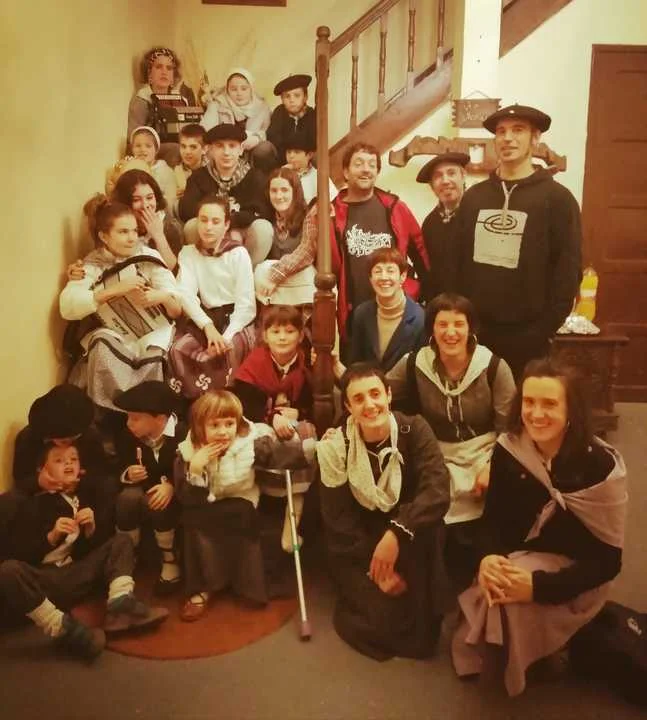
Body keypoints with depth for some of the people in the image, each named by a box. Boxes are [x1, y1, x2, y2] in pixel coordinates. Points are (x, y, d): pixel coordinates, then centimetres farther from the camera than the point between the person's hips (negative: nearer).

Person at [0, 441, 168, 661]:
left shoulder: (86, 498, 12)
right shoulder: (34, 504, 1)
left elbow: (98, 546, 12)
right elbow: (22, 554, -6)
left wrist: (91, 529, -8)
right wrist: (52, 536, -19)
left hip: (80, 574, 5)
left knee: (122, 541, 1)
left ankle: (120, 605, -25)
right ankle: (63, 627, -33)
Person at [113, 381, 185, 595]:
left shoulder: (183, 434, -21)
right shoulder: (126, 435, -6)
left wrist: (172, 486, -34)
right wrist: (127, 474, -19)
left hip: (174, 495, -3)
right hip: (141, 490, 3)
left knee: (158, 504, -37)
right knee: (128, 497, -32)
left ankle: (170, 561, -12)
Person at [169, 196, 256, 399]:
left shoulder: (238, 253, -3)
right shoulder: (188, 253, 7)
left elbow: (246, 305, -9)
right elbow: (186, 295, -9)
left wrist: (226, 337, -23)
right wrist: (208, 326, -26)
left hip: (237, 320, -3)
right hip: (204, 319, 3)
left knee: (223, 353, -32)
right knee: (178, 350, -24)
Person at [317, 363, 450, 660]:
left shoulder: (414, 429, -16)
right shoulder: (335, 445, -16)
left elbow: (438, 490, -28)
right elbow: (338, 519, -13)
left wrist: (396, 533, -40)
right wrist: (375, 569, -19)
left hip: (409, 533, 1)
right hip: (360, 543, -1)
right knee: (381, 621, -14)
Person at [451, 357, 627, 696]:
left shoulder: (600, 465, -20)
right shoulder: (508, 448, -10)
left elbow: (608, 560, -17)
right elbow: (494, 517, -2)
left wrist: (539, 586, -31)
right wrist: (488, 558, -26)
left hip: (576, 575, -3)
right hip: (520, 559, 3)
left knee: (506, 600, -29)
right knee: (493, 588, -27)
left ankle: (537, 662, 3)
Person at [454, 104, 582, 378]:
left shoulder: (557, 198, -2)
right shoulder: (473, 196, 11)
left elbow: (568, 270, -6)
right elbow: (458, 260, 8)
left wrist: (545, 329, -12)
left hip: (526, 335, -3)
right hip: (474, 331, 4)